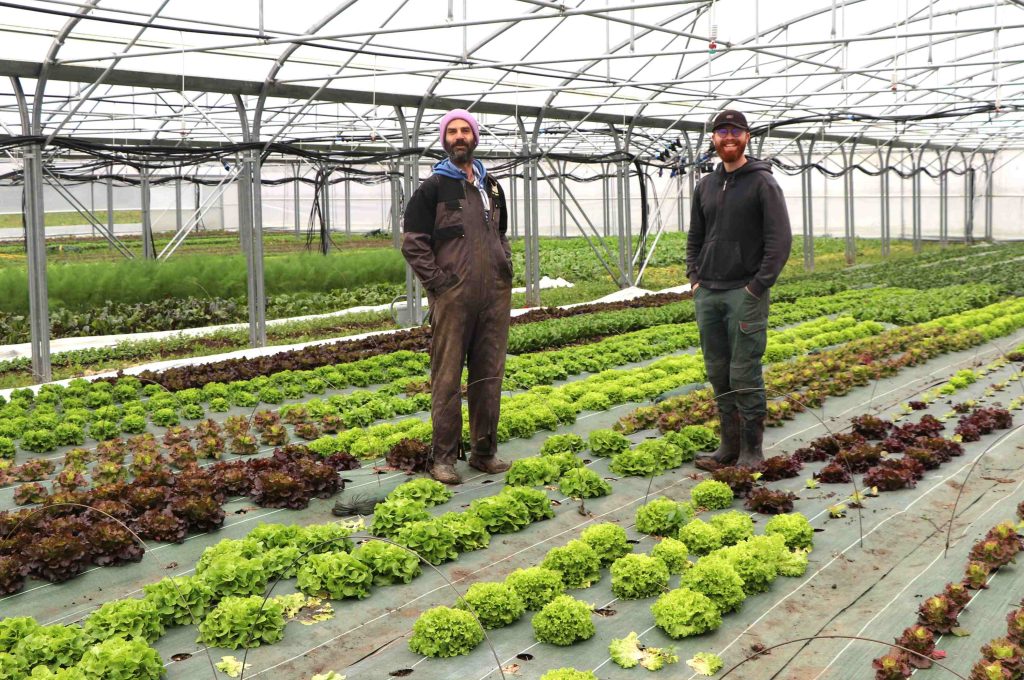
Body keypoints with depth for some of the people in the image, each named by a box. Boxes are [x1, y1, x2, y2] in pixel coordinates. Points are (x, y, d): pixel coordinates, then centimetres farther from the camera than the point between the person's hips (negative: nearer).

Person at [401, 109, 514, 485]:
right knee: (447, 378, -3)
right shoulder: (433, 188, -1)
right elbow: (412, 242, -4)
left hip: (494, 297, 5)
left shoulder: (491, 186, 17)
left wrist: (505, 270, 13)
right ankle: (443, 457, 5)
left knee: (489, 376, 8)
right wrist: (438, 283, -10)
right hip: (453, 298, -5)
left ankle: (485, 452, 18)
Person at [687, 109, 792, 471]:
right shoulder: (705, 186, 15)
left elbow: (780, 240, -9)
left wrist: (757, 287, -14)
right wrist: (694, 279, 7)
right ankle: (730, 445, 19)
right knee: (718, 373, 9)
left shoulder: (763, 183, -3)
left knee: (744, 375, -6)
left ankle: (752, 451, 5)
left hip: (745, 295, -6)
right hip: (707, 295, 6)